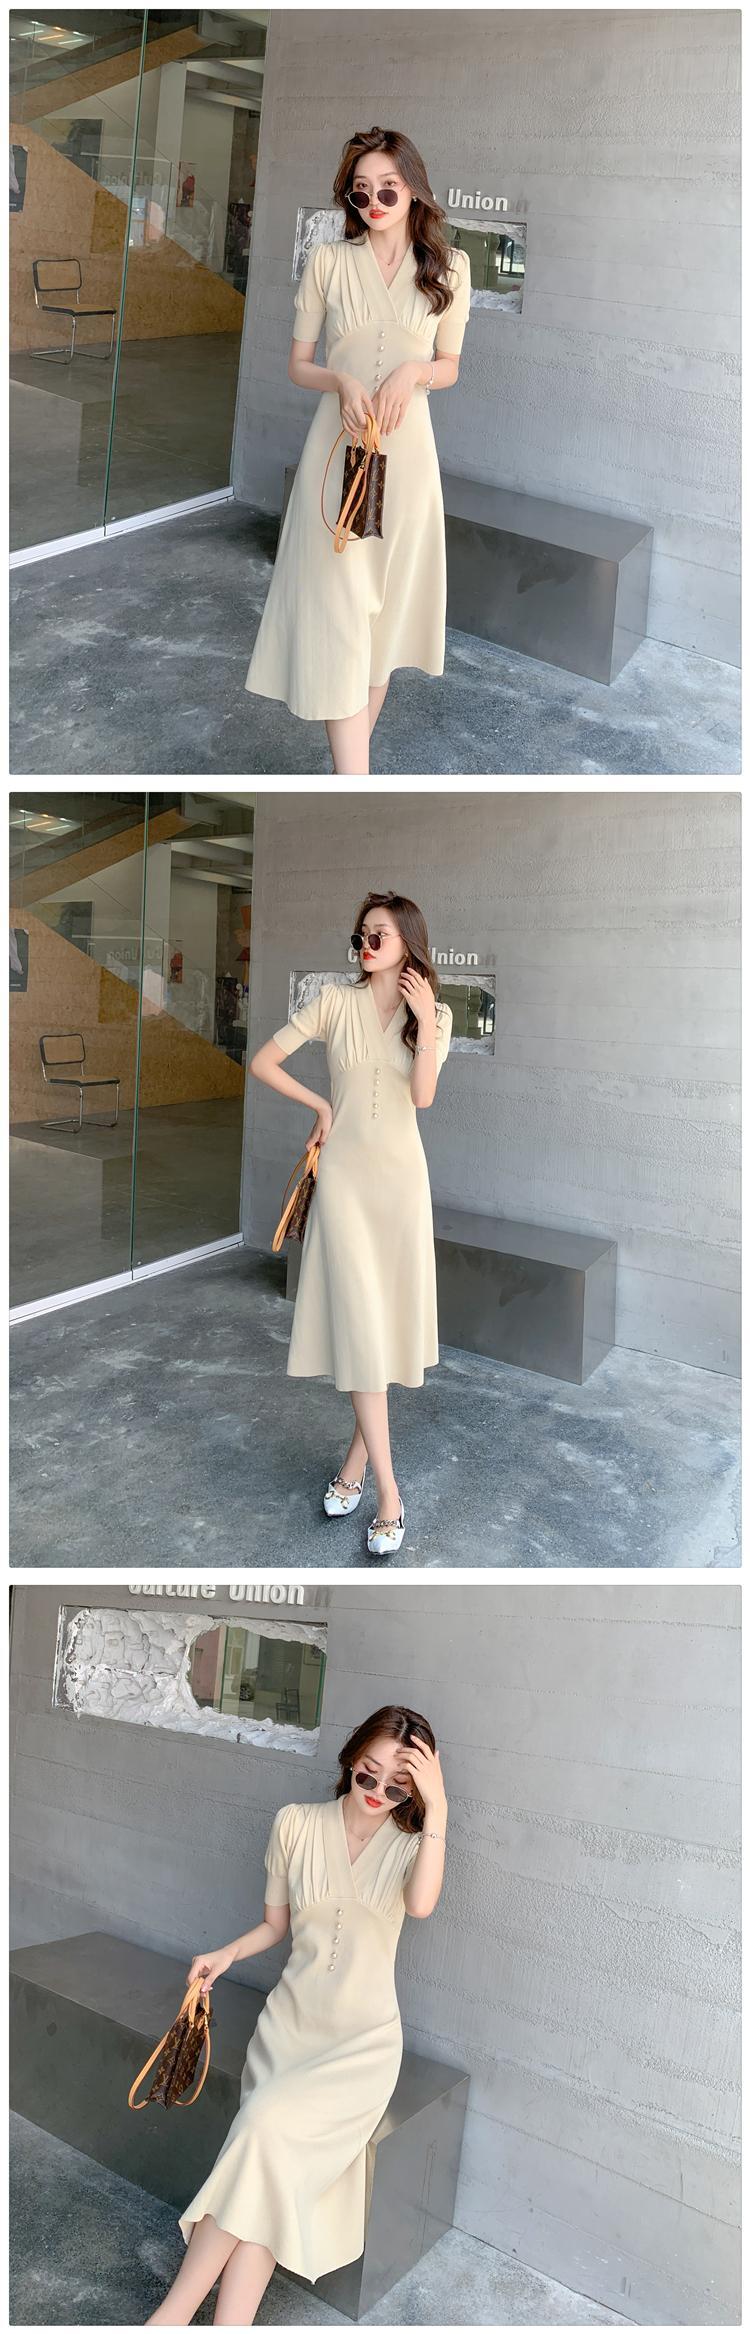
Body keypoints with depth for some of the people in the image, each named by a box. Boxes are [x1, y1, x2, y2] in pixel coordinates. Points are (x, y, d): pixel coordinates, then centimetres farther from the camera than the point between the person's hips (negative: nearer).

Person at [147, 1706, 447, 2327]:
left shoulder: (410, 1841, -4)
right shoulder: (297, 1824, 1)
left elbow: (421, 1904, -27)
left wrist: (437, 1808, -29)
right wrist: (227, 1954, -5)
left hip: (363, 2040, -3)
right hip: (290, 2019, 3)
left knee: (270, 2125, -26)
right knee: (273, 2171, -22)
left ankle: (174, 2315, -20)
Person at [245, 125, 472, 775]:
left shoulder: (448, 266, 4)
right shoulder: (328, 262, 2)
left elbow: (449, 367, 11)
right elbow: (298, 363, 6)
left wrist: (412, 372, -11)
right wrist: (342, 382, -15)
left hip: (407, 446, 2)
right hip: (336, 442, -1)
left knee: (386, 606, 7)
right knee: (337, 608, -10)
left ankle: (354, 748, 24)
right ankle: (356, 779, -12)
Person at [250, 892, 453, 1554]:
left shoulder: (434, 1014, 2)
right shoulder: (337, 999, -2)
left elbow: (423, 1095, -13)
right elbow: (263, 1061, 0)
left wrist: (425, 1021, -17)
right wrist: (322, 1105, 2)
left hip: (401, 1173, 2)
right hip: (344, 1172, -2)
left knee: (391, 1316, 5)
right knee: (356, 1319, -7)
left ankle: (357, 1459, 22)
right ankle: (387, 1490, -4)